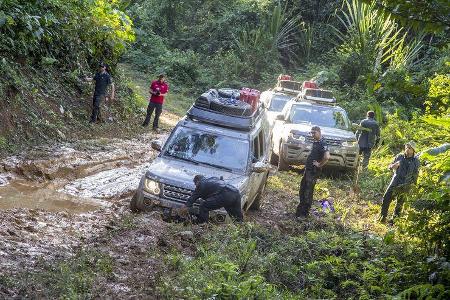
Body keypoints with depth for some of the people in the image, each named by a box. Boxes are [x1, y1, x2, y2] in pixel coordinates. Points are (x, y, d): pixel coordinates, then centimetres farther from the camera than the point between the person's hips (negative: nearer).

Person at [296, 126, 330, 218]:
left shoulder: (322, 144, -18)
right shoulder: (315, 142, 11)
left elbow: (327, 157, -34)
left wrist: (319, 165, -20)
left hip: (313, 171, -10)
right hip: (307, 169, 10)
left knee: (308, 192, -2)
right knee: (302, 190, 16)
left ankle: (304, 213, 7)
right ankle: (301, 209, 29)